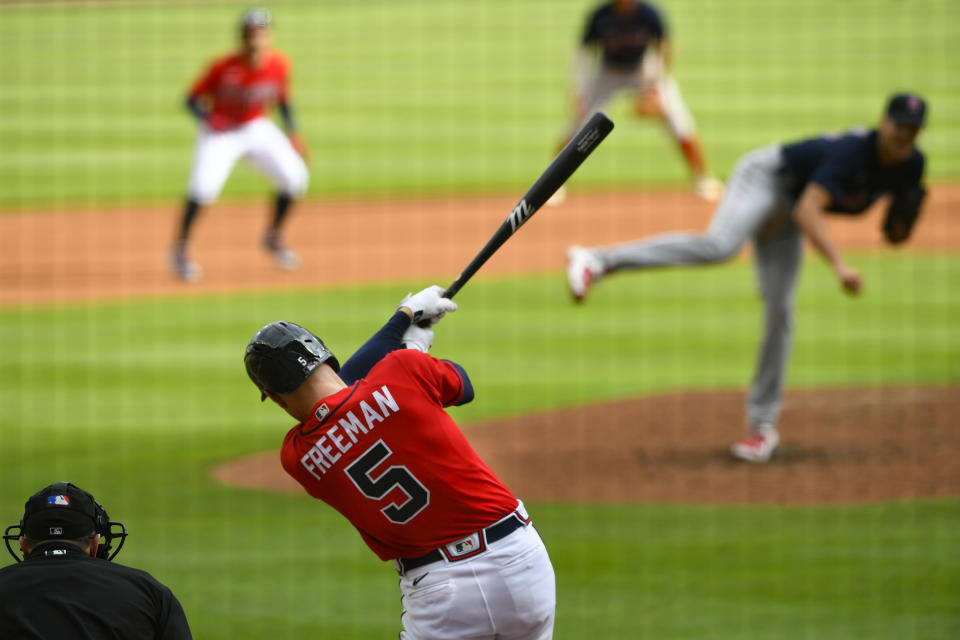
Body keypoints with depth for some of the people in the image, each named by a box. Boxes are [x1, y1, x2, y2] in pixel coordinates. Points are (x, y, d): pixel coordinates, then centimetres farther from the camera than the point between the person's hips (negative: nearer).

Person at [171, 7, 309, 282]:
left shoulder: (278, 65, -11)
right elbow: (193, 99, -14)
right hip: (219, 132, -4)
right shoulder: (224, 67, -22)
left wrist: (292, 133, -2)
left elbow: (283, 98, 7)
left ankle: (273, 237, 17)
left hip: (257, 129, 4)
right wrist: (206, 118, -34)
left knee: (295, 178, -8)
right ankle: (181, 249, -8)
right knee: (204, 185, -26)